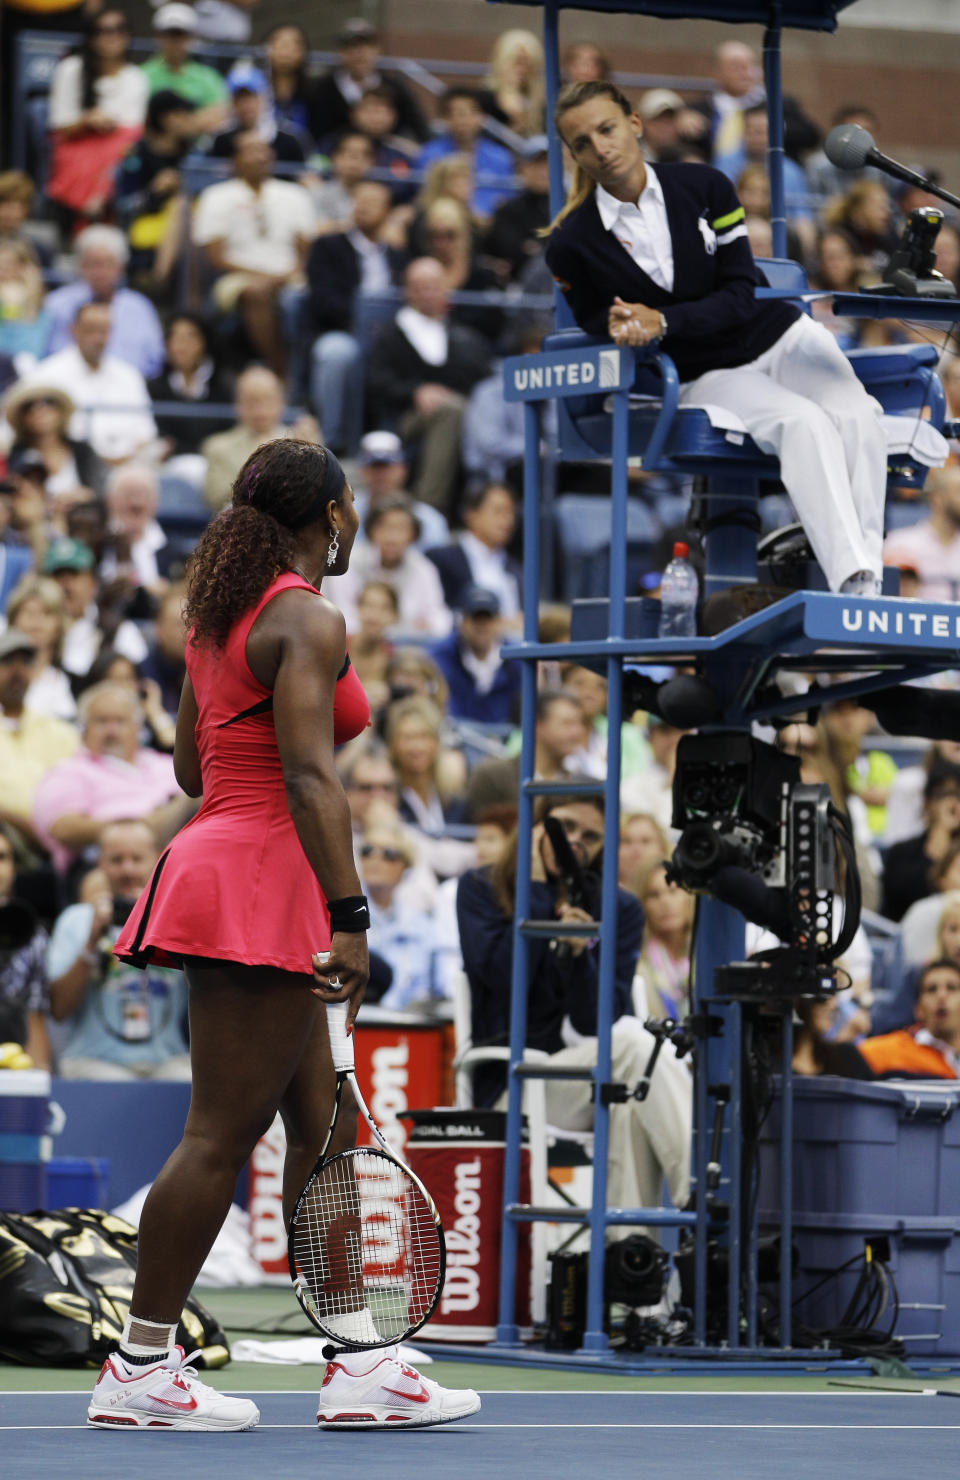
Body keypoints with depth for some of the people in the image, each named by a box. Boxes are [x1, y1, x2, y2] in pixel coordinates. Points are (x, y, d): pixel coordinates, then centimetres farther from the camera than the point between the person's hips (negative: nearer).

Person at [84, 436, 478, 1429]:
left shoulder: (220, 615, 14)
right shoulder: (310, 620, -13)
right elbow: (307, 775, -21)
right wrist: (349, 917, -24)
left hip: (215, 856, 10)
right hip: (261, 877, -10)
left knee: (320, 1127, 10)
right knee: (220, 1136, -6)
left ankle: (356, 1366, 11)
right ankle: (139, 1368, -3)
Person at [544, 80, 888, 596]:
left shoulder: (703, 187, -4)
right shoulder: (573, 243, -8)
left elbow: (741, 296, -5)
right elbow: (592, 317, 8)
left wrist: (662, 321, -20)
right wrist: (618, 325, -18)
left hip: (779, 337, 3)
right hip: (702, 376, -3)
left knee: (857, 417, -28)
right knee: (805, 423, -33)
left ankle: (866, 576, -36)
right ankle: (851, 581, -45)